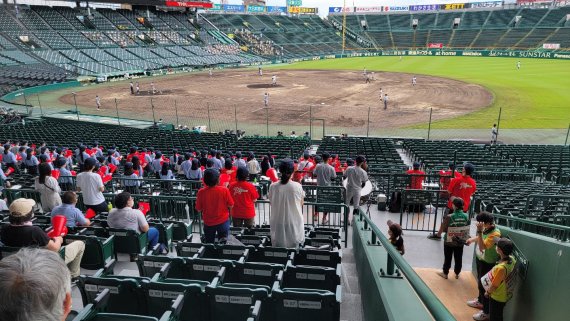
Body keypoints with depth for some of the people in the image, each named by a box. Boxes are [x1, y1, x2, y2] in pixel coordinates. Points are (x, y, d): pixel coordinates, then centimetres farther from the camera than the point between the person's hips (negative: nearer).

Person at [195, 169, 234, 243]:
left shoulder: (201, 192, -16)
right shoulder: (224, 190, -19)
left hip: (208, 223, 2)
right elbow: (231, 206, -10)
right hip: (223, 221, -2)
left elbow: (198, 209, -6)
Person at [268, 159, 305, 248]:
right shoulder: (297, 186, -13)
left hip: (277, 223, 2)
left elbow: (271, 203, 4)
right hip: (293, 222, -1)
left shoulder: (273, 187, -9)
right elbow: (301, 204, 0)